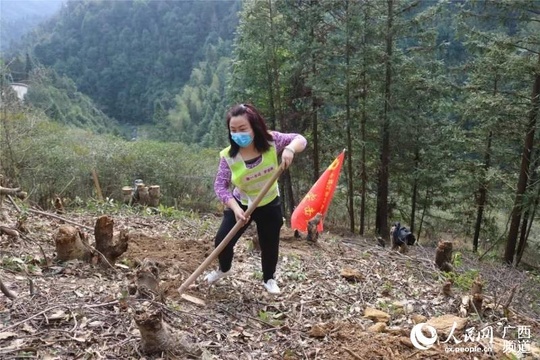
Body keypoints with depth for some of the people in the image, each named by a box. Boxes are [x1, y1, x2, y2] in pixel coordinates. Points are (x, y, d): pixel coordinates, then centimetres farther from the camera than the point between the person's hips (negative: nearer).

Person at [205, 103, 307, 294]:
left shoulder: (271, 141, -22)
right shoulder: (228, 156, -24)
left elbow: (300, 139, -15)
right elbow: (220, 185, -20)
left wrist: (290, 148, -38)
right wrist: (235, 208, -34)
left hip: (269, 204, 1)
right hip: (241, 204, 0)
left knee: (270, 245, 12)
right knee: (222, 241, -1)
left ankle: (269, 279, 40)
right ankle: (224, 269, 34)